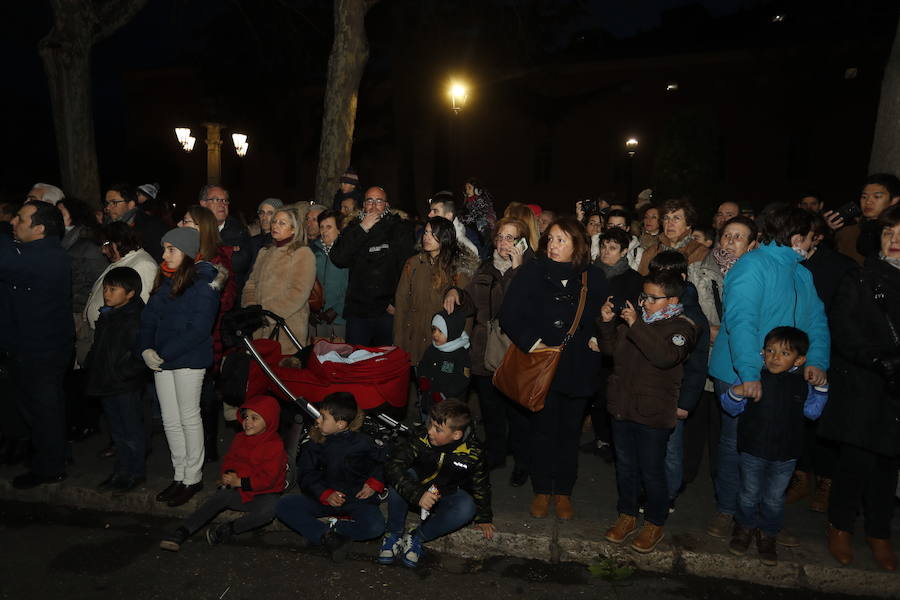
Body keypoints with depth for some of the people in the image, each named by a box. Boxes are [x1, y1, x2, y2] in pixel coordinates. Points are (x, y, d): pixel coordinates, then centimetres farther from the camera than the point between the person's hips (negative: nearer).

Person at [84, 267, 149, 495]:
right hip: (106, 385, 9)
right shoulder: (106, 316, 10)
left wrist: (121, 374, -21)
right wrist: (91, 366, 11)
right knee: (117, 431, 18)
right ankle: (121, 471, 30)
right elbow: (98, 346, 22)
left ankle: (135, 473, 17)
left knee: (131, 432, 4)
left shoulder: (136, 319, -17)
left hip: (126, 386, -8)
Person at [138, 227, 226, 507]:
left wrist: (163, 355, -18)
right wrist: (146, 349, -7)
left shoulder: (203, 285, -12)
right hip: (162, 360, 7)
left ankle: (193, 478, 17)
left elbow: (198, 329, -18)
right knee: (170, 421, 12)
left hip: (189, 360, -7)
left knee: (189, 418, 3)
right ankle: (180, 475, 25)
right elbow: (148, 319, 10)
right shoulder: (164, 283, 11)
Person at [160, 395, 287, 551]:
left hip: (264, 494, -4)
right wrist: (229, 475, -4)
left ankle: (226, 530, -21)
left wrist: (239, 482, -19)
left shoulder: (275, 445, -13)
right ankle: (181, 532, -27)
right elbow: (229, 460, 19)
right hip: (240, 492, 4)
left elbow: (267, 479, -16)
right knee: (221, 496, -27)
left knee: (267, 511, -36)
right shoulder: (240, 438, 9)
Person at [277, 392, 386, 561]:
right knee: (285, 505, -17)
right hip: (324, 498, 3)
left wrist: (374, 483, -9)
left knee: (375, 527, -32)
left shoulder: (362, 442, -8)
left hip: (358, 498, -3)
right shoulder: (316, 443, -1)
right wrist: (325, 494, -16)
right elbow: (306, 474, -1)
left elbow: (383, 461, 5)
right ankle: (329, 537, -26)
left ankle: (318, 532, -19)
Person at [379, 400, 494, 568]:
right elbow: (393, 465, -34)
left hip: (444, 498, 1)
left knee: (467, 507, -30)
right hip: (416, 487, -1)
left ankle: (416, 538, -15)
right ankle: (393, 534, -13)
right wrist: (418, 494, -45)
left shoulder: (472, 453, -21)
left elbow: (480, 485, -2)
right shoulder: (421, 438, -26)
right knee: (398, 478, -32)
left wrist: (484, 518, 6)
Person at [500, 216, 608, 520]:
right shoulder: (532, 271, -3)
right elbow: (509, 313, -8)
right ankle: (541, 491, 28)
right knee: (543, 429, 10)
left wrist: (595, 338, -9)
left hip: (578, 367, 2)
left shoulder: (593, 277, 1)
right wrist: (531, 342, -18)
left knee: (569, 430, 13)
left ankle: (563, 491, 30)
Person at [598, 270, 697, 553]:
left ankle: (655, 524, 28)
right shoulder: (635, 318, 6)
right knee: (625, 466, 18)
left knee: (651, 472, 8)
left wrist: (636, 325, -31)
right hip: (622, 406, 6)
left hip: (653, 414, -5)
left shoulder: (681, 327, -11)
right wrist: (606, 322, -2)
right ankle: (627, 516, 35)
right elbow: (612, 347, 14)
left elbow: (666, 356, -29)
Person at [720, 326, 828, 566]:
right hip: (753, 450, -1)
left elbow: (812, 412, 11)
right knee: (749, 495, 16)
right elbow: (731, 408, -5)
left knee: (774, 499, 16)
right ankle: (745, 528, 40)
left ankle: (767, 535, 38)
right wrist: (736, 392, -26)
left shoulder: (802, 383, -3)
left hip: (785, 456, 1)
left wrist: (821, 388, -2)